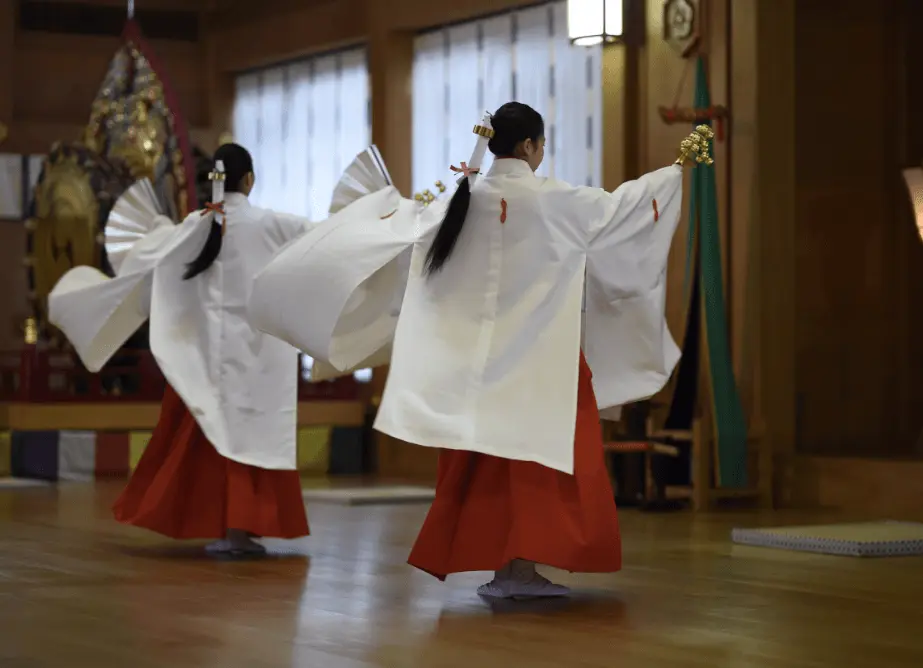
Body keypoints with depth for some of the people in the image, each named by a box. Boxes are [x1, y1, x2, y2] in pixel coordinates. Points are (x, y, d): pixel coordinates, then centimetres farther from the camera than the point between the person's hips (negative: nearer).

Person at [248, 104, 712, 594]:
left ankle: (499, 566, 10)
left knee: (488, 458, 9)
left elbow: (408, 220, 17)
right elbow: (621, 203, 0)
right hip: (541, 351, -5)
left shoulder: (464, 199, 3)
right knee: (543, 454, -1)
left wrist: (387, 196, 40)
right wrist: (679, 165, 14)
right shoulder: (556, 201, -9)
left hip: (480, 349, 5)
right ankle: (520, 566, -8)